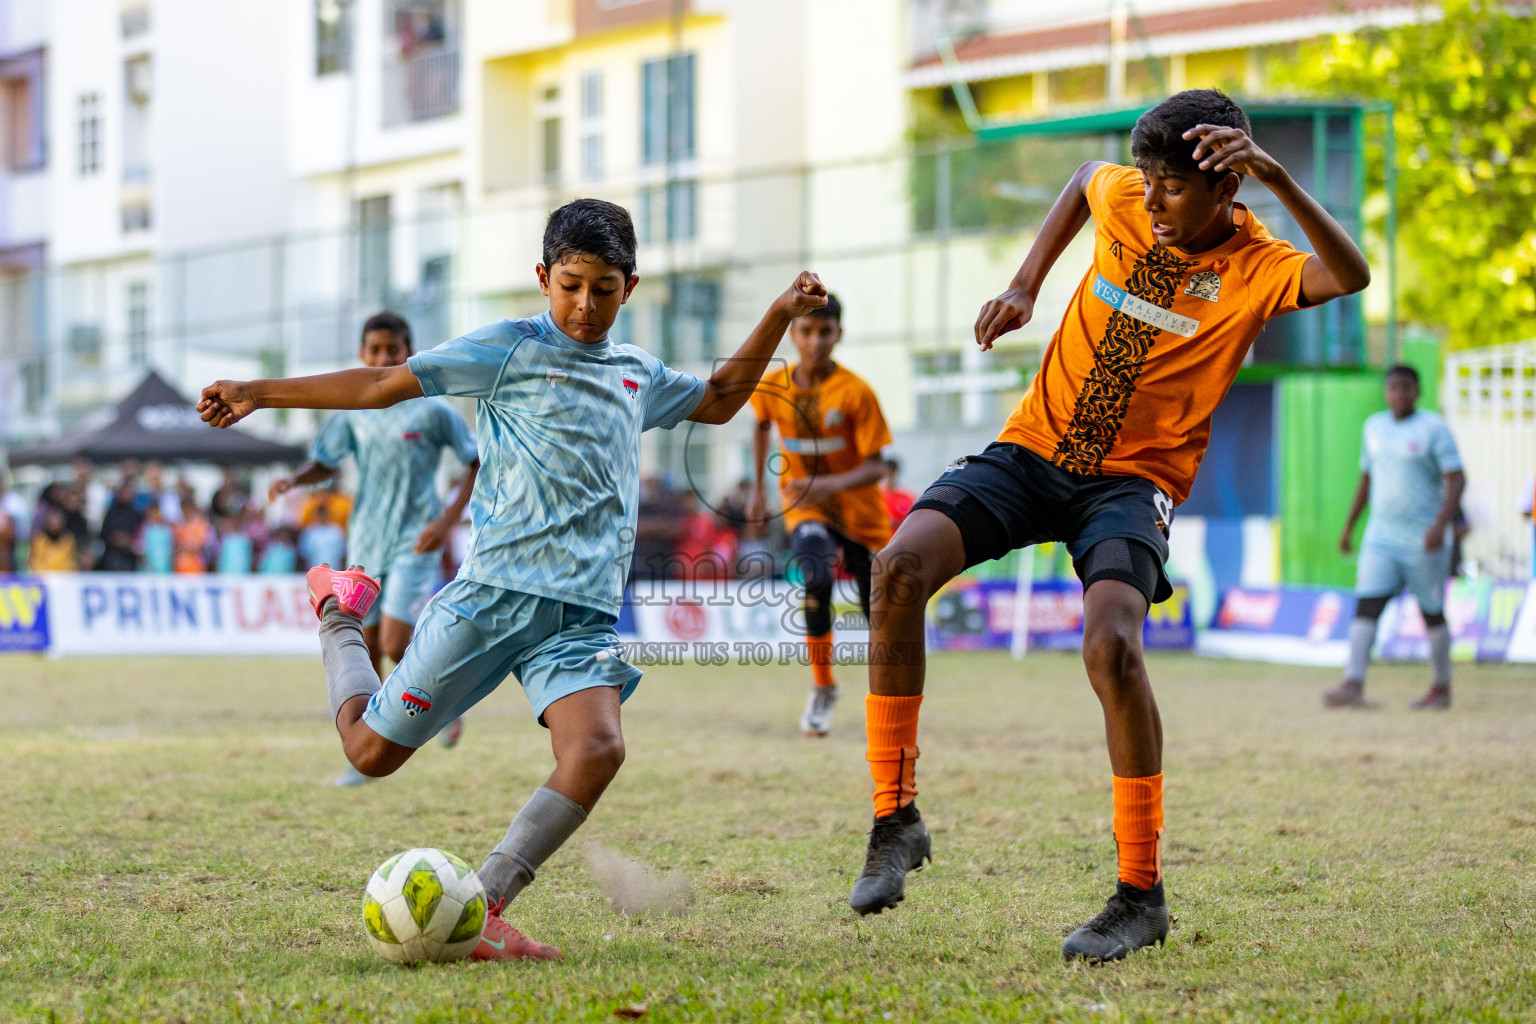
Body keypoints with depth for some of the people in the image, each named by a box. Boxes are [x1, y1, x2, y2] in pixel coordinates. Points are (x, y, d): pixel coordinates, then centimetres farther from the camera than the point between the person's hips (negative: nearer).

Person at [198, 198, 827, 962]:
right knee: (373, 749, 1)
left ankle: (479, 912, -20)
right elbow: (384, 383, -1)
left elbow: (719, 400, 37)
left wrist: (780, 317, 27)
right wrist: (258, 394, -6)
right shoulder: (509, 349, 2)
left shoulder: (638, 374, 19)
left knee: (597, 750, -24)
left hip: (584, 614, 4)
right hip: (492, 594, -4)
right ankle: (340, 615, 34)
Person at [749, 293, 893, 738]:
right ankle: (822, 689, -12)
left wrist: (833, 484, -39)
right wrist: (758, 487, 17)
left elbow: (875, 467, -21)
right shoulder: (772, 388, -8)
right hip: (804, 506, 1)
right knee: (817, 580, -29)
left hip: (860, 511, -1)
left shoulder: (856, 392, -18)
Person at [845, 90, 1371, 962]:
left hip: (1132, 480, -4)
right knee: (901, 566, -22)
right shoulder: (1123, 200, 0)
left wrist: (1275, 175, -39)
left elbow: (1351, 275, -32)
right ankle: (897, 817, -10)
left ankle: (1143, 895, -12)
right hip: (1032, 448, 4)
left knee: (1113, 646, -29)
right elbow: (1084, 180, 26)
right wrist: (1024, 288, 16)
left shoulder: (1255, 269, -11)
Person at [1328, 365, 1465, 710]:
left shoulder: (1434, 428, -7)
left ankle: (1441, 688, 19)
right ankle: (1353, 685, -19)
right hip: (1381, 536, 4)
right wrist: (1349, 525, 21)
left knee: (1432, 613, 5)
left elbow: (1457, 479, -13)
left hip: (1423, 539, -4)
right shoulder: (1374, 427, 10)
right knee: (1366, 606, -11)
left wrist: (1441, 524, -26)